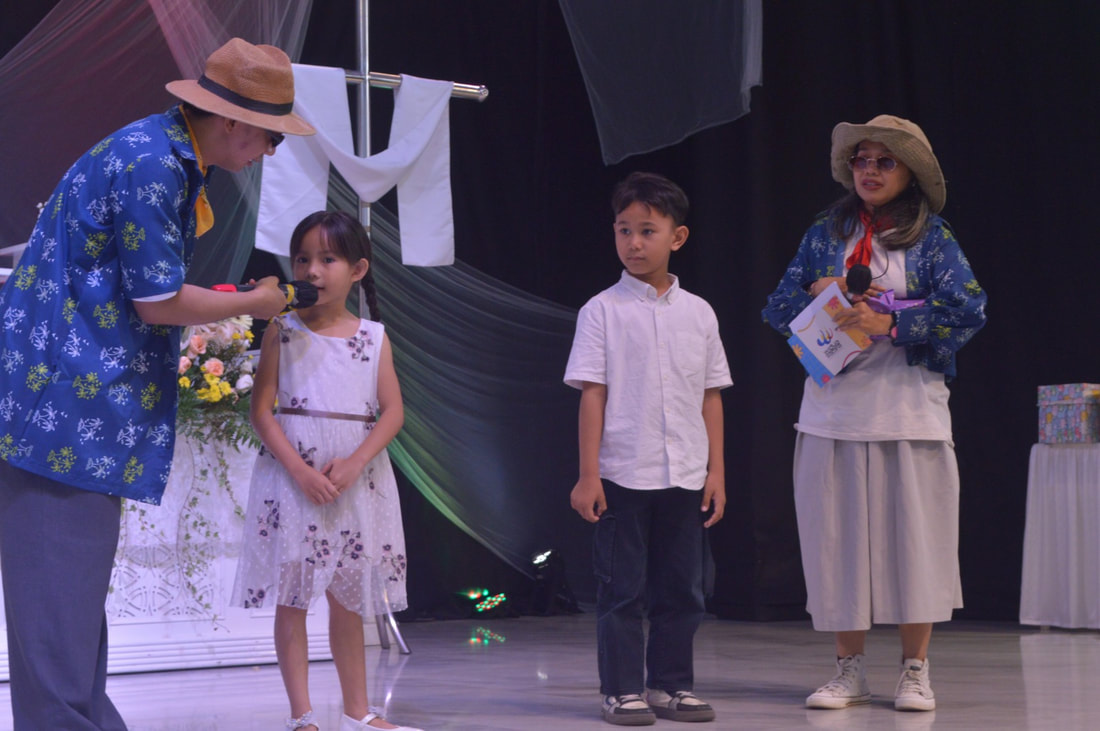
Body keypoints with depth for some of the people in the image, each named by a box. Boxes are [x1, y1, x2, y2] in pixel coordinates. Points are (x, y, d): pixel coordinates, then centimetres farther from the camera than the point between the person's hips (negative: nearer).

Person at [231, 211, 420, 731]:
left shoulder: (374, 338, 5)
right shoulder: (283, 331, 0)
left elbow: (392, 412, 0)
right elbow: (262, 409, -5)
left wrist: (352, 464, -15)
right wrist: (300, 469, -16)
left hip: (357, 479, 2)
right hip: (292, 477, -2)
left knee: (348, 598, 10)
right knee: (291, 596, -1)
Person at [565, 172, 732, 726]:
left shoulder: (698, 313, 7)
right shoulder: (603, 311, -2)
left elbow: (711, 397, 10)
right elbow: (592, 394, -4)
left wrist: (716, 470, 6)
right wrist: (588, 474, -8)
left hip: (686, 476, 3)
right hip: (621, 475, -3)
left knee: (681, 588, 9)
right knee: (622, 589, 1)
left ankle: (670, 685, 19)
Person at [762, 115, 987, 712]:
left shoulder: (932, 237, 3)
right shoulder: (825, 234, 11)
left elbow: (969, 309, -10)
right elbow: (777, 309, 12)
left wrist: (889, 321, -16)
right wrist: (818, 294, -8)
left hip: (908, 409, -2)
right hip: (833, 409, 2)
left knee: (913, 534, -1)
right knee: (837, 537, 3)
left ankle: (915, 673, 10)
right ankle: (849, 671, 13)